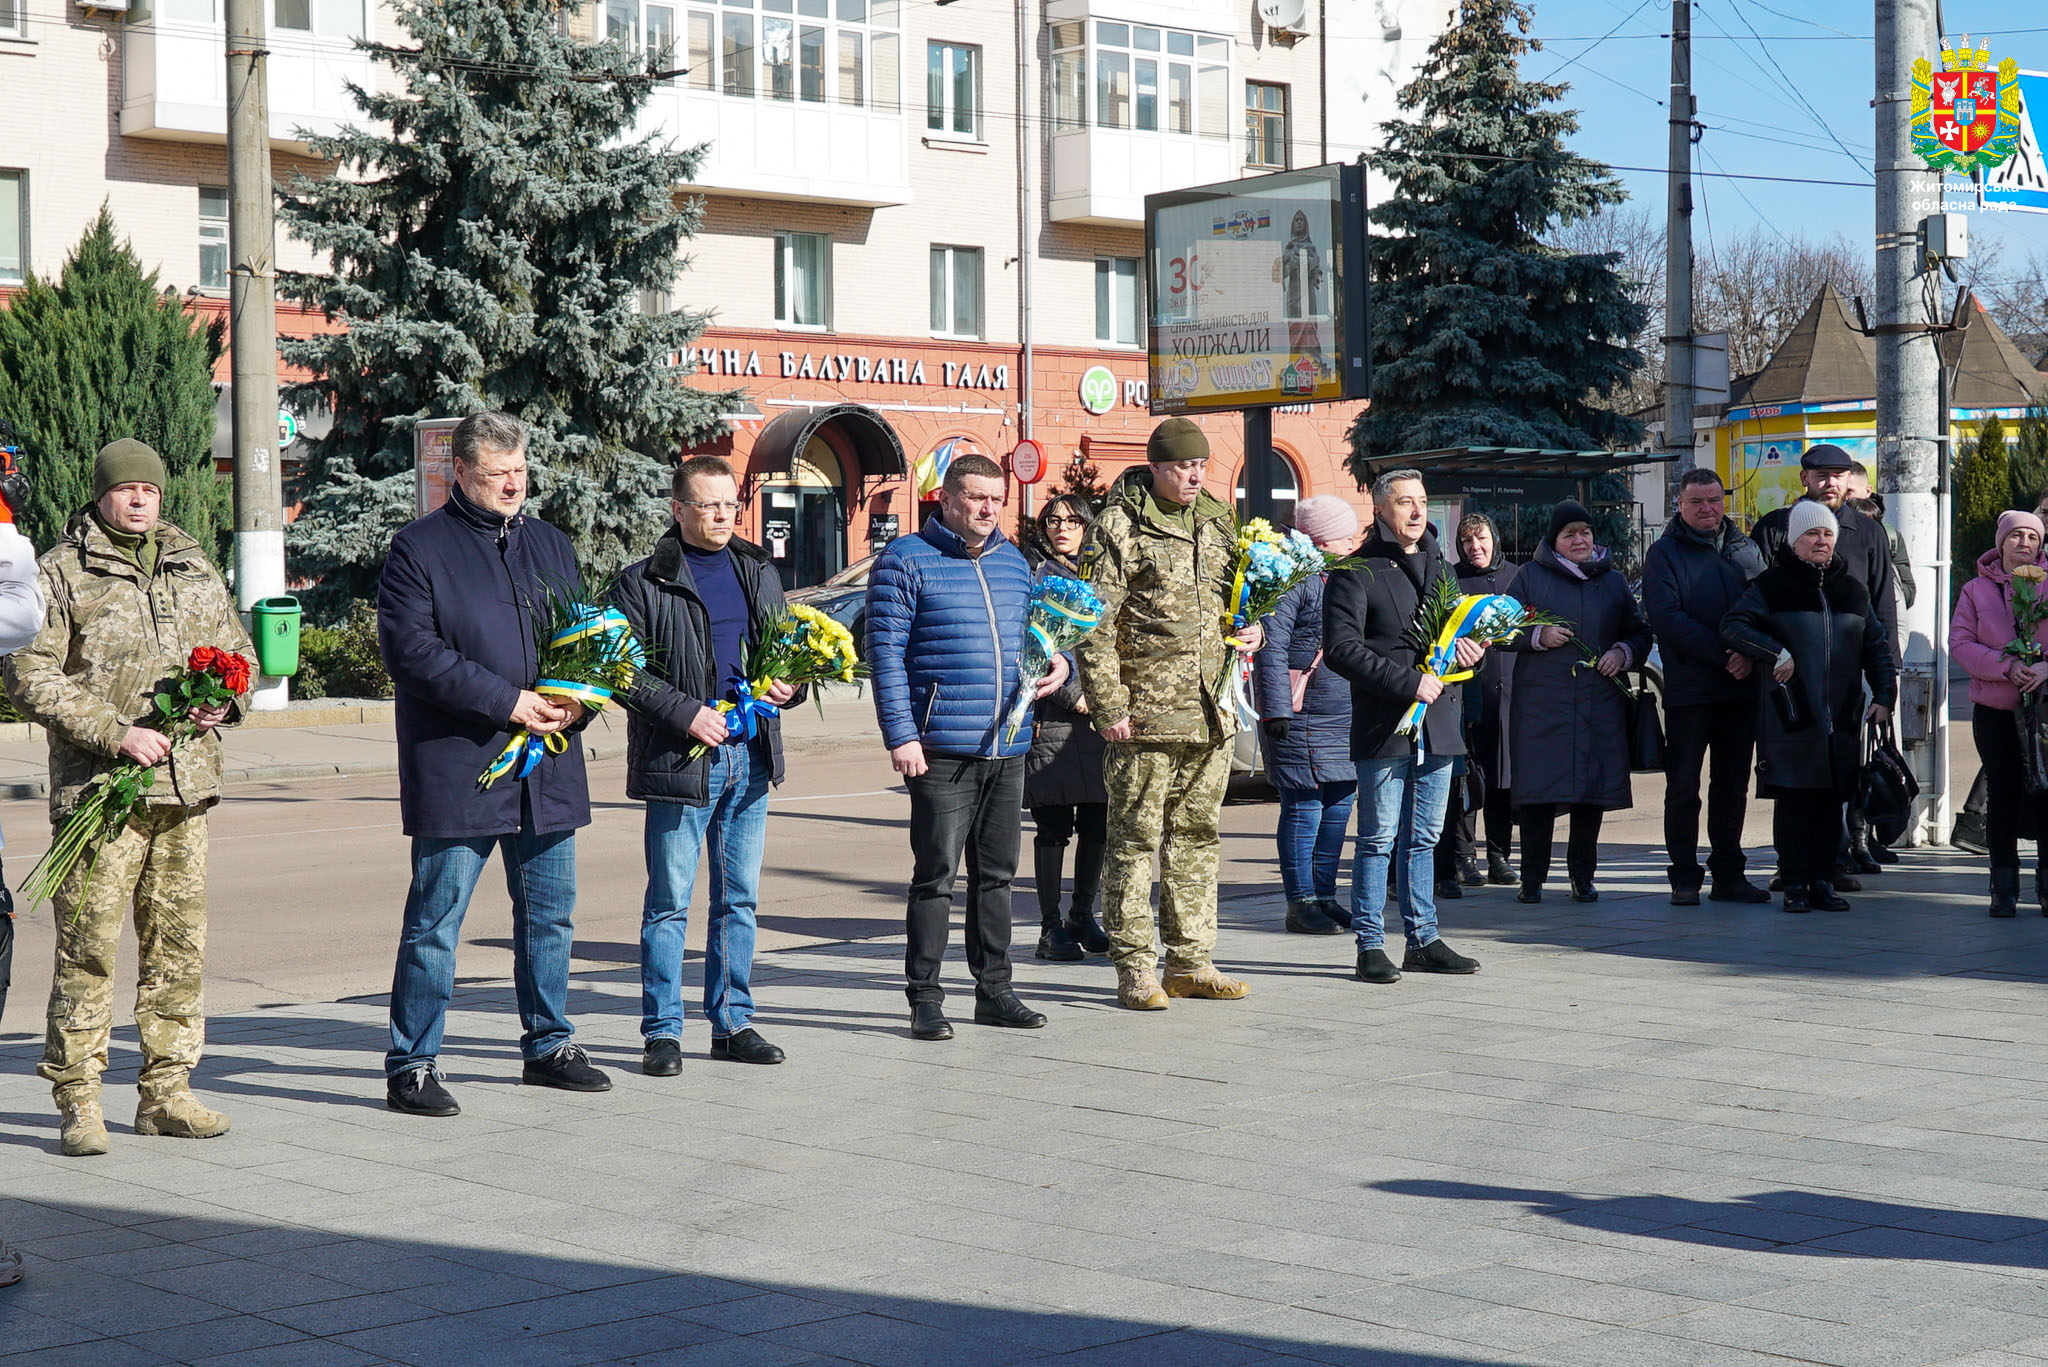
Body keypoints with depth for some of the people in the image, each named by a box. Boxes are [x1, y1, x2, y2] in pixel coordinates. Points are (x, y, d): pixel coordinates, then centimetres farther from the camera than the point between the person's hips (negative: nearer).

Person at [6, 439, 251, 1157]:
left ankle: (165, 1091, 16)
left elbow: (238, 649, 26)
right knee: (89, 943, -7)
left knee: (179, 943, 7)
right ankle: (78, 1100, 1)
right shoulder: (62, 572, 0)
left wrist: (224, 700, 3)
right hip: (97, 784, -5)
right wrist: (115, 732, -15)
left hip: (184, 781, 5)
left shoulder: (195, 568, 17)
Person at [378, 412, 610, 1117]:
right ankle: (411, 1065, 6)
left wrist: (578, 698, -2)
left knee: (549, 914, 14)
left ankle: (549, 1045, 27)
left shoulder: (549, 544, 15)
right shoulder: (419, 547, -4)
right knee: (435, 922, -2)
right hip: (457, 769, -6)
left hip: (547, 769, 6)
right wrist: (506, 701, -17)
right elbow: (411, 649, -13)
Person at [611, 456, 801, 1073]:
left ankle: (733, 1021, 20)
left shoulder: (760, 572, 14)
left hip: (750, 755, 5)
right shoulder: (644, 582, -3)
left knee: (739, 899, 11)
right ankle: (661, 1031, 7)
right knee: (669, 901, -1)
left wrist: (787, 685, 1)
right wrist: (686, 713, -17)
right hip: (679, 762, -5)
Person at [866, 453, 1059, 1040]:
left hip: (1008, 749, 6)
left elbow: (1029, 636, 28)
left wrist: (1058, 663, 4)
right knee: (936, 875, -4)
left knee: (996, 874, 12)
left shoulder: (1014, 561, 16)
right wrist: (901, 736, -15)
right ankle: (925, 997, 3)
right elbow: (886, 652, -8)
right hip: (941, 749, -6)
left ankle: (994, 989, 21)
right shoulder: (906, 560, -4)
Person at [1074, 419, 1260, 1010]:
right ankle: (1135, 969, 4)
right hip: (1144, 714, -7)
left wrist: (1253, 627, 7)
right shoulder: (1120, 527, -6)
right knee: (1135, 838, -2)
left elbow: (1237, 594, 29)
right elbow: (1094, 624, -9)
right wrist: (1108, 705, -14)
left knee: (1197, 834, 12)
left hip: (1210, 712, 7)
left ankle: (1190, 961, 20)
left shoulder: (1218, 522, 14)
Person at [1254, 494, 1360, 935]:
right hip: (1302, 714, -9)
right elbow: (1271, 649, -15)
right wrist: (1277, 710, -19)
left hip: (1343, 713, 9)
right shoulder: (1294, 580, -11)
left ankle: (1324, 895, 19)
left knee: (1339, 802, 10)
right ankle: (1301, 903, 3)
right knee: (1304, 805, -5)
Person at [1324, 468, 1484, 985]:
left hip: (1438, 724, 6)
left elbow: (1459, 627, 29)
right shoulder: (1356, 571, -5)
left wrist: (1469, 647, 4)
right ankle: (1370, 947, 2)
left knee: (1423, 840, 12)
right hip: (1384, 725, -6)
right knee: (1379, 840, -3)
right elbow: (1342, 648, -14)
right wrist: (1409, 683, -19)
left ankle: (1423, 940, 18)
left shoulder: (1441, 567, 18)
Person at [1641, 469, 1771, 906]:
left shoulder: (1744, 549, 14)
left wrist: (1749, 653, -11)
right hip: (1688, 688, -4)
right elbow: (1666, 617, -11)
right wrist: (1721, 653, -18)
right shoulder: (1664, 554, 0)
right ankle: (1685, 878, 6)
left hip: (1741, 688, 4)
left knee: (1733, 786, 9)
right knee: (1683, 788, -1)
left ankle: (1728, 874, 16)